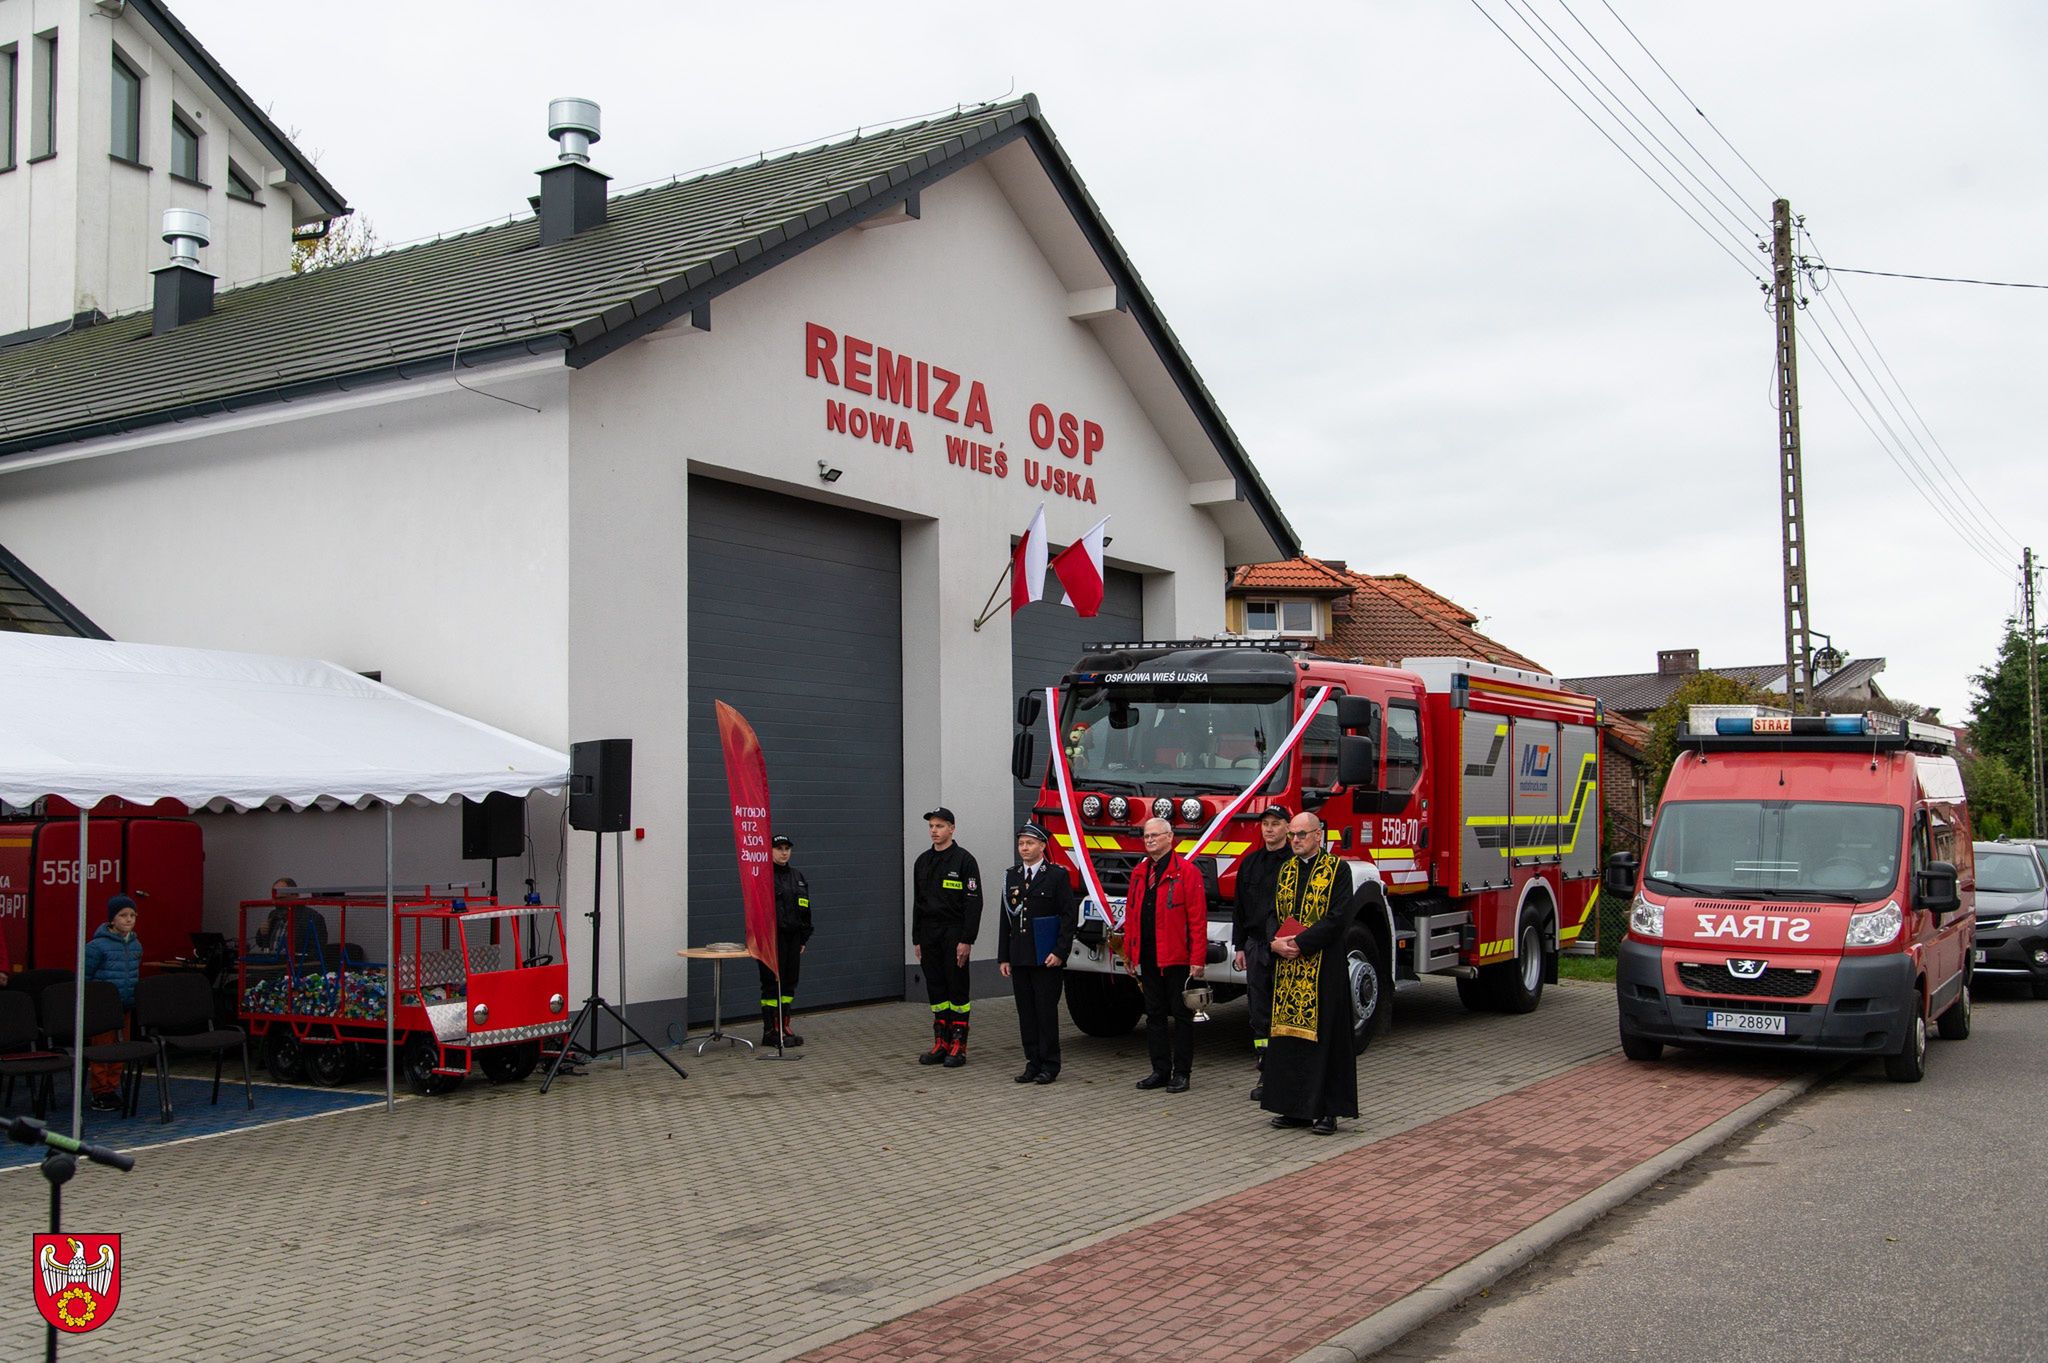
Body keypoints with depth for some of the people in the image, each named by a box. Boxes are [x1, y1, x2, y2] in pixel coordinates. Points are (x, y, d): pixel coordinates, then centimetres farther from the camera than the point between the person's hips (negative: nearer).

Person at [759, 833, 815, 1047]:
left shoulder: (797, 877, 14)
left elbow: (805, 910, 18)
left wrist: (803, 939, 14)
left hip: (792, 937, 7)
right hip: (772, 937, -7)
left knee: (789, 982, 9)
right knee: (772, 982, -5)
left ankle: (784, 1028, 17)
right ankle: (770, 1031, 0)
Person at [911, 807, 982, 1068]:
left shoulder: (964, 860, -8)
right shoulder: (923, 861, 12)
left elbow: (974, 902, -12)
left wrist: (967, 940, -17)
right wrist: (916, 939, 12)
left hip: (954, 934, -6)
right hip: (929, 935, 6)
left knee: (957, 989, -1)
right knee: (936, 990, 8)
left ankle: (958, 1046, 3)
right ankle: (941, 1044, 14)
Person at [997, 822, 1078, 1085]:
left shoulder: (1057, 876, -4)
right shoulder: (1011, 877, 12)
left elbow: (1070, 915, -7)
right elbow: (1006, 920, 14)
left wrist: (1060, 952, -14)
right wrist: (1003, 957, 9)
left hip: (1046, 957, -5)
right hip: (1019, 959, 5)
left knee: (1046, 1011, -2)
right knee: (1026, 1012, 7)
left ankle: (1049, 1065, 6)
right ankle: (1033, 1063, 14)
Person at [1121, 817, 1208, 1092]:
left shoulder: (1186, 871, -8)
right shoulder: (1140, 872, 12)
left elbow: (1198, 919, -11)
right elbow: (1131, 913, 14)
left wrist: (1198, 959, -16)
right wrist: (1128, 952, 9)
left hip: (1177, 957, -6)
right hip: (1148, 957, 6)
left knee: (1181, 1015, 3)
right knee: (1154, 1015, 11)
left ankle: (1181, 1073, 9)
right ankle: (1160, 1070, 19)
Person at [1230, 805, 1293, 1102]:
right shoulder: (1250, 863, 14)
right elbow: (1239, 907, 17)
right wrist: (1239, 946, 12)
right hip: (1256, 947, 5)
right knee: (1260, 1014, 6)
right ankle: (1266, 1075, 11)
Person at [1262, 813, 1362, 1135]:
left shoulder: (1337, 869, -4)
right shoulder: (1284, 870, 14)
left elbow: (1337, 918, -13)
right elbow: (1272, 914, 13)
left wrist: (1299, 943, -18)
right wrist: (1276, 942, -8)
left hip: (1323, 968, -6)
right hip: (1286, 967, 6)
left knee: (1323, 1033, -3)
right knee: (1288, 1033, 6)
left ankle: (1327, 1111, 3)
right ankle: (1295, 1107, 14)